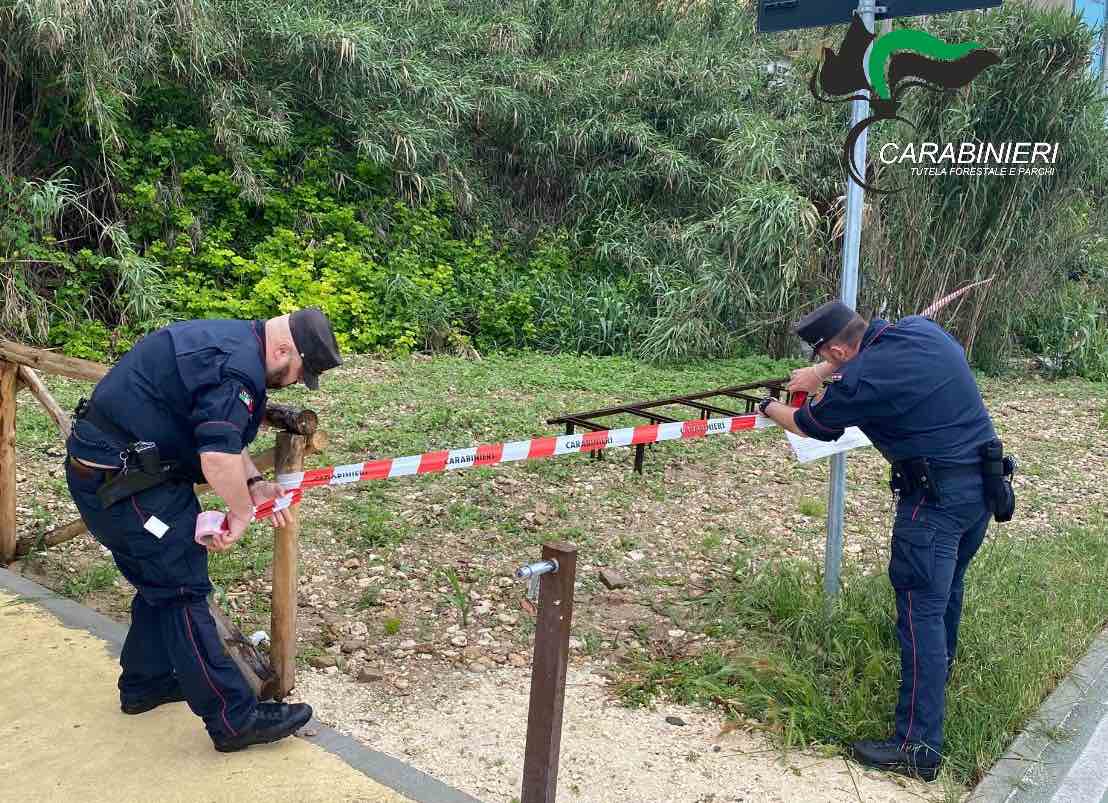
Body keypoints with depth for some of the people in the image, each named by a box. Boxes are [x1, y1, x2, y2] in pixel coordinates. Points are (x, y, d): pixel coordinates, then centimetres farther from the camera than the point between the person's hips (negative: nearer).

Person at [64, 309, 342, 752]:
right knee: (182, 591, -6)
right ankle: (235, 719, 2)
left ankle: (144, 684, 38)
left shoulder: (232, 339, 10)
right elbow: (218, 457, -33)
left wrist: (254, 483, 7)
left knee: (162, 580, 21)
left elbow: (216, 430, 18)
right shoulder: (240, 367, -23)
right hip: (119, 478, -10)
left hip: (101, 461, 11)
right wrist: (242, 511, -16)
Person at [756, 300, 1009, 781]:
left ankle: (918, 747, -3)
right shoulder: (921, 328, 3)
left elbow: (807, 425, 0)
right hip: (983, 484, 9)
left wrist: (771, 409, 20)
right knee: (948, 581, 28)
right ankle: (940, 665, 52)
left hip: (936, 497, -9)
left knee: (921, 609, -6)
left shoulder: (858, 380, -18)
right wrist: (822, 373, 19)